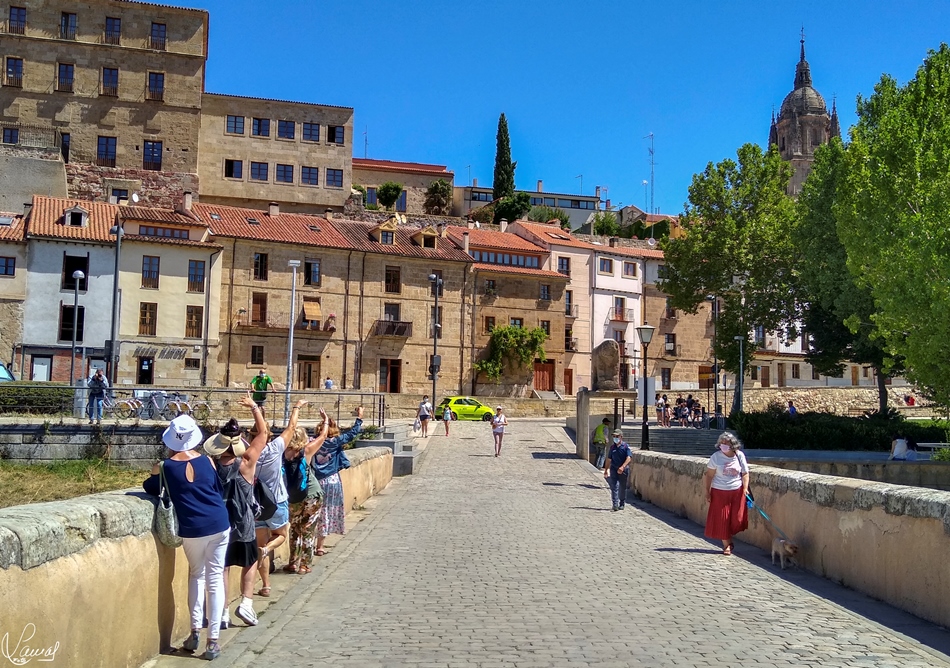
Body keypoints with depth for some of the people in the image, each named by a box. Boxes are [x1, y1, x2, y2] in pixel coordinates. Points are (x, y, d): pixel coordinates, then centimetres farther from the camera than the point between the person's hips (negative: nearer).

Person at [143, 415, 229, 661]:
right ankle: (213, 640, 7)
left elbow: (151, 489, 12)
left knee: (196, 575, 22)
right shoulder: (207, 460, 1)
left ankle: (195, 632, 19)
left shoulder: (165, 467, -5)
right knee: (215, 578, 7)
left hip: (192, 529, -1)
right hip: (219, 524, 1)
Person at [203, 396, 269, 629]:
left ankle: (223, 613, 17)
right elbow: (262, 433, -8)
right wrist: (254, 406, -1)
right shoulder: (246, 463, -17)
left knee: (222, 568, 14)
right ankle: (246, 603, 4)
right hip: (243, 526, -2)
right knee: (250, 563, 18)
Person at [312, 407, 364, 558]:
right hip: (332, 481, -3)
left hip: (317, 482, 3)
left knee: (318, 513, 10)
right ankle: (320, 547, 7)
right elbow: (352, 433, -2)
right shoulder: (336, 442, -9)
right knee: (327, 513, 4)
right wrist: (359, 418, 11)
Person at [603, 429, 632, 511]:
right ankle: (615, 504, -12)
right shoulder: (612, 447, 8)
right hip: (614, 469, 3)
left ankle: (621, 504, 24)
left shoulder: (626, 446, -5)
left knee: (622, 487, 9)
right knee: (614, 486, -8)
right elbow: (609, 459, 16)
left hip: (623, 470, -3)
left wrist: (622, 467, -29)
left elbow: (629, 458, -16)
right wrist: (606, 470, 16)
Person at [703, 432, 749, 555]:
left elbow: (745, 473, 1)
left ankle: (728, 538, 30)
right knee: (722, 519, 1)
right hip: (720, 492, -2)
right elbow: (709, 476, -6)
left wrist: (745, 488, -11)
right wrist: (707, 492, -7)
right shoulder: (716, 457, -10)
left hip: (737, 491, 2)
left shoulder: (740, 455, -5)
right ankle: (726, 544, 15)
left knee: (737, 518, 4)